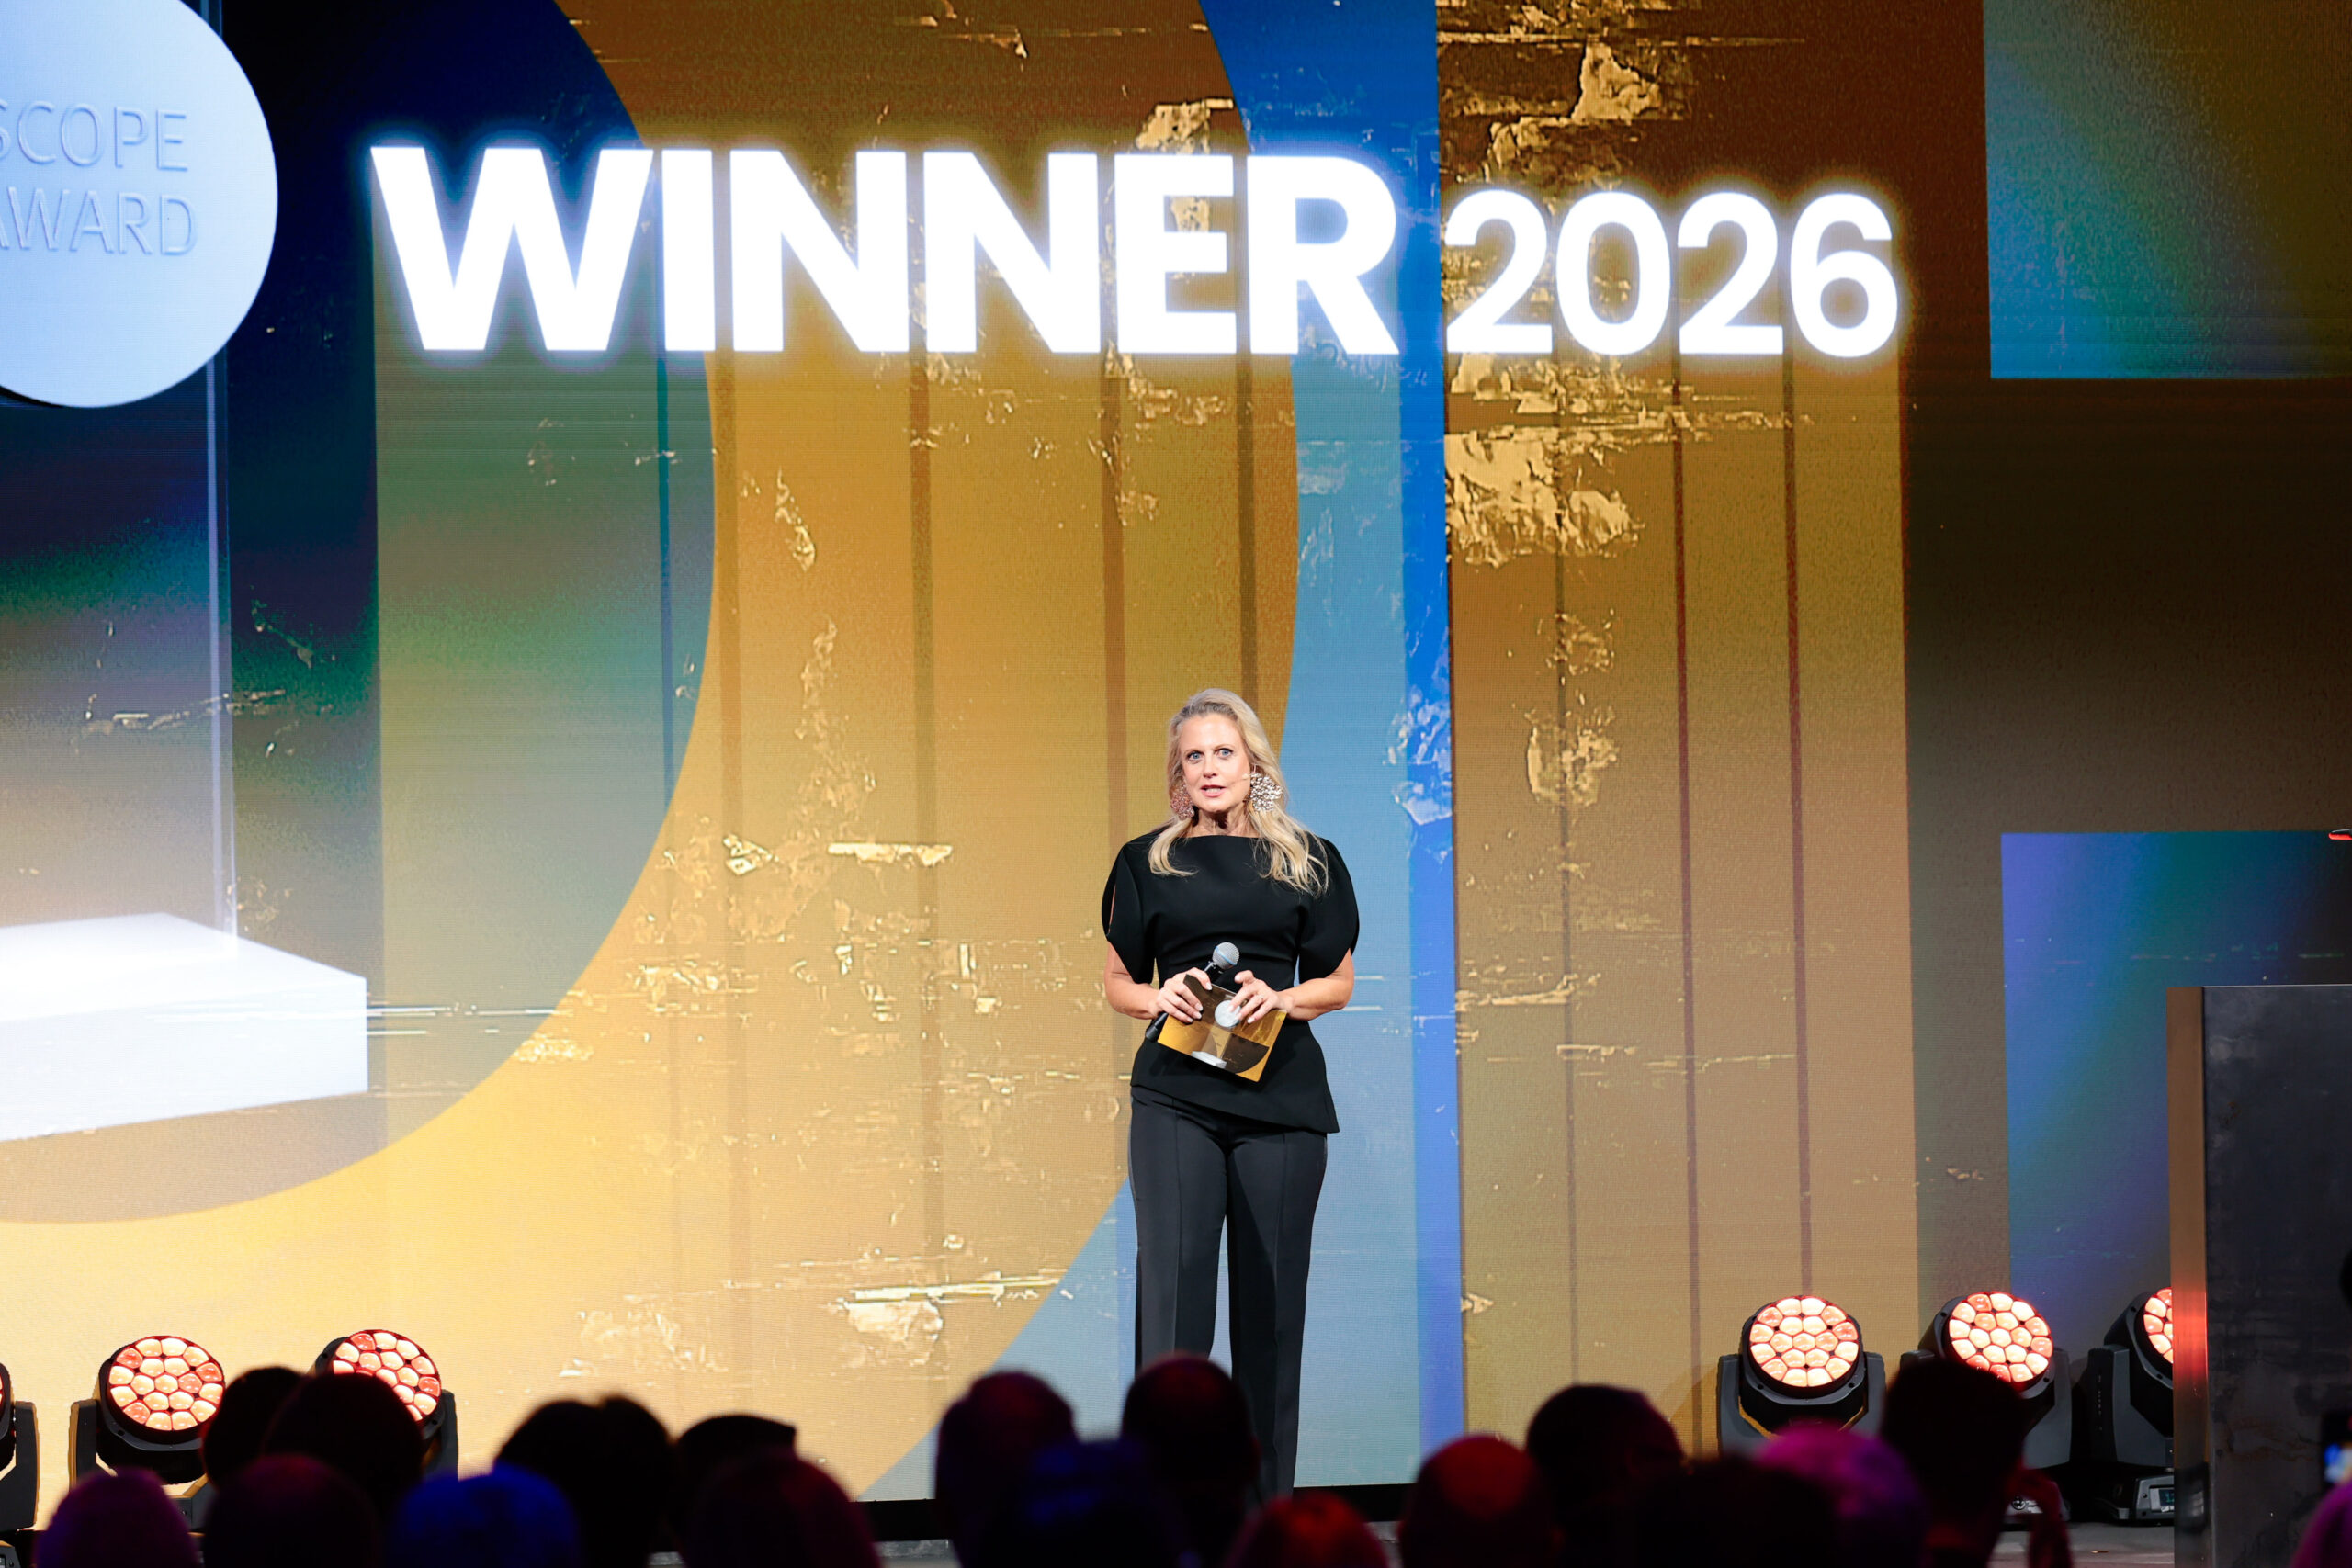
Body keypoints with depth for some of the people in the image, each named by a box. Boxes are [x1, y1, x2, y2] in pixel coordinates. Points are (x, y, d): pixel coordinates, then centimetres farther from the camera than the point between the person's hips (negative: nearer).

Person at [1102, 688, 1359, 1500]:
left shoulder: (1307, 863, 9)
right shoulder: (1147, 863, 9)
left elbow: (1339, 981, 13)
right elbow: (1117, 982, 15)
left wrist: (1282, 999, -7)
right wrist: (1160, 997, -7)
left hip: (1278, 1094, 1)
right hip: (1176, 1095, -1)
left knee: (1270, 1289, 1)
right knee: (1172, 1272, -13)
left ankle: (1265, 1505, 7)